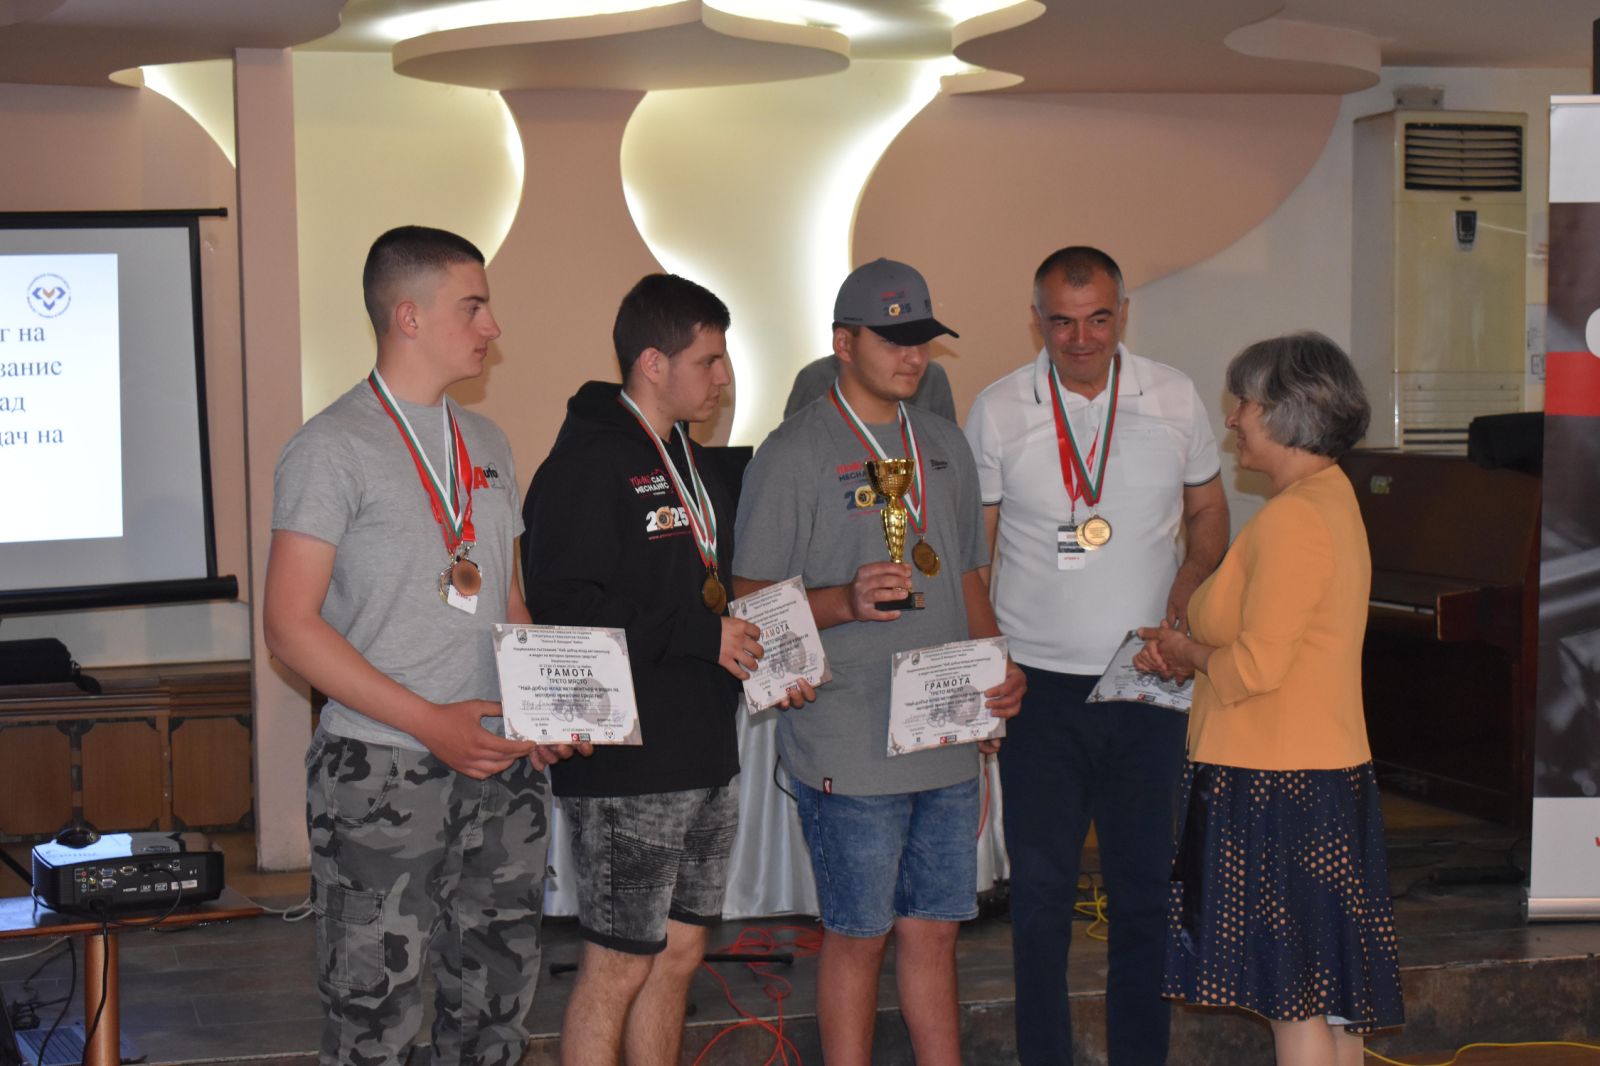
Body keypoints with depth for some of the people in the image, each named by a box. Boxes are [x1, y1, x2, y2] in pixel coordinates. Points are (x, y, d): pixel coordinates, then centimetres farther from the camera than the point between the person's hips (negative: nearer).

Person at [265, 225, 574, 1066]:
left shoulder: (486, 444, 15)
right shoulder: (333, 449, -7)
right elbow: (291, 626, -13)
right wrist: (429, 722, -19)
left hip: (502, 769, 6)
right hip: (381, 771, -6)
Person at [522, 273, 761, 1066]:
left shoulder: (689, 461, 16)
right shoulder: (588, 463, -14)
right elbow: (564, 608, -23)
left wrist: (762, 655, 4)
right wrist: (702, 637, -20)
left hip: (704, 755, 9)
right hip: (625, 768, -9)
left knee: (677, 954, 14)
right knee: (617, 967, -1)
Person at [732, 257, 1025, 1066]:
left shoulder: (943, 445, 15)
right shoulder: (795, 452, -6)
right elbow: (751, 600, -8)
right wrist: (846, 601, -24)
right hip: (850, 749, -6)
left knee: (934, 929, 12)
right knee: (858, 935, 2)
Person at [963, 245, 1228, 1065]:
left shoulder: (1173, 399, 1)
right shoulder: (998, 410, -3)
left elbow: (1207, 512, 12)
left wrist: (1185, 596, -7)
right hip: (1040, 688, -1)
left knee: (1145, 888, 8)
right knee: (1040, 890, 5)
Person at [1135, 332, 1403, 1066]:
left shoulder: (1292, 518, -18)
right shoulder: (1332, 498, 14)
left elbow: (1257, 666, -22)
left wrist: (1192, 652, -4)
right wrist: (1196, 653, 8)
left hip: (1280, 785, -10)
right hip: (1326, 777, 10)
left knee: (1296, 998, -4)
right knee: (1331, 999, 15)